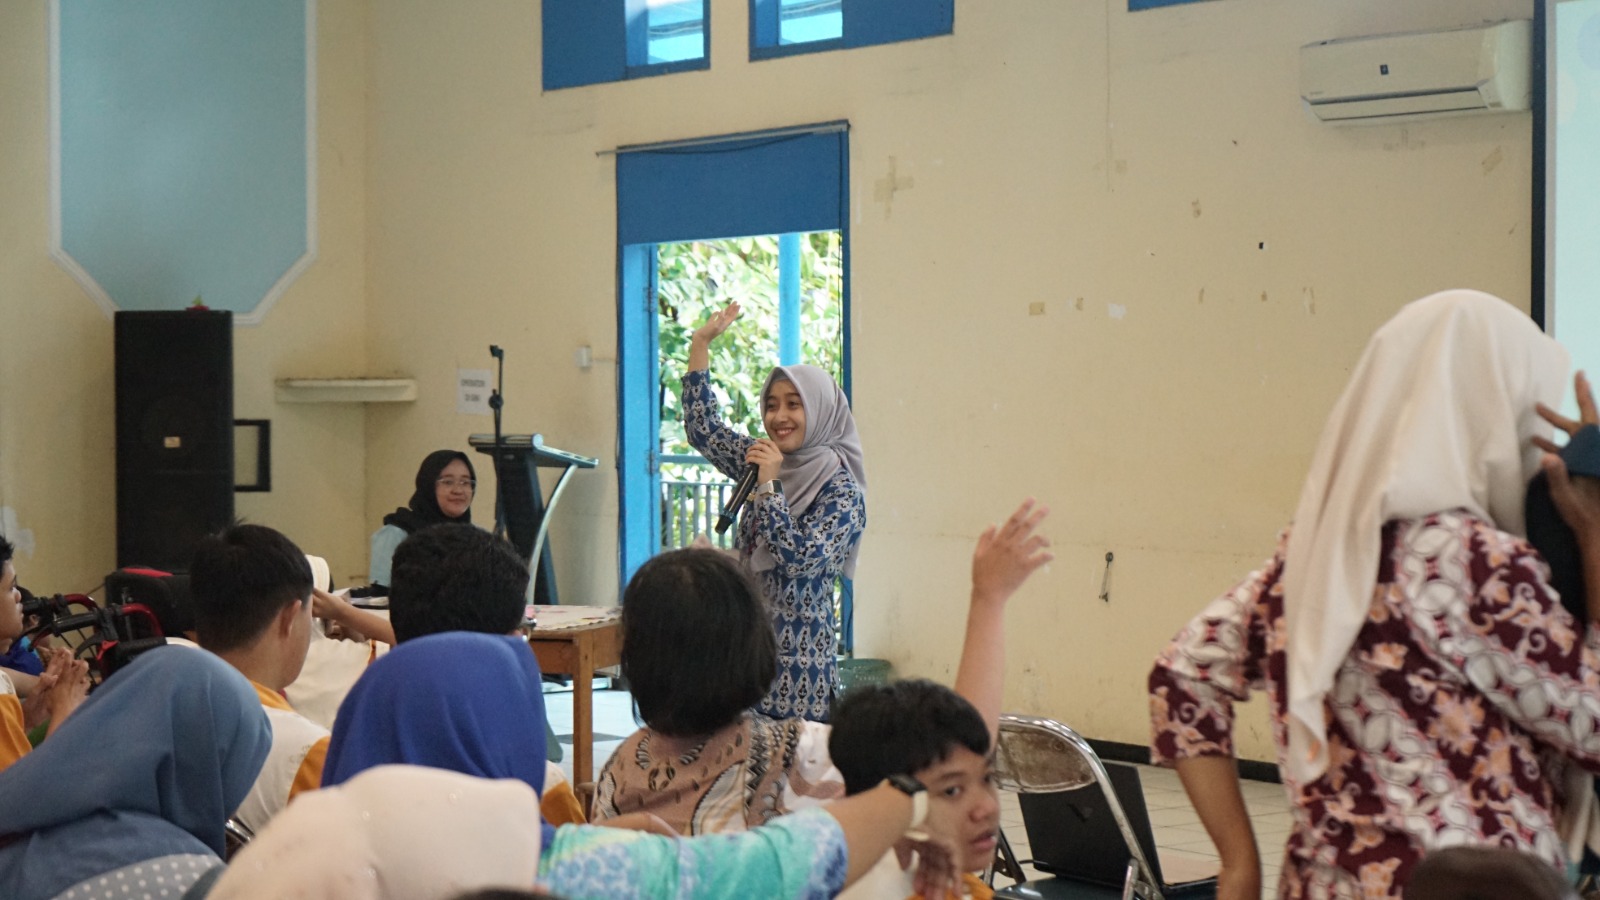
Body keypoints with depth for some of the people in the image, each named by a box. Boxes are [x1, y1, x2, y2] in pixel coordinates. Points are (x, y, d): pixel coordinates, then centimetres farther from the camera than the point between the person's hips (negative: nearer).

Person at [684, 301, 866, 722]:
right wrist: (700, 344, 13)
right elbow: (702, 427, 16)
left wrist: (769, 486, -19)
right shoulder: (764, 460, 9)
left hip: (797, 655, -6)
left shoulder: (842, 491, -10)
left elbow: (800, 558, -21)